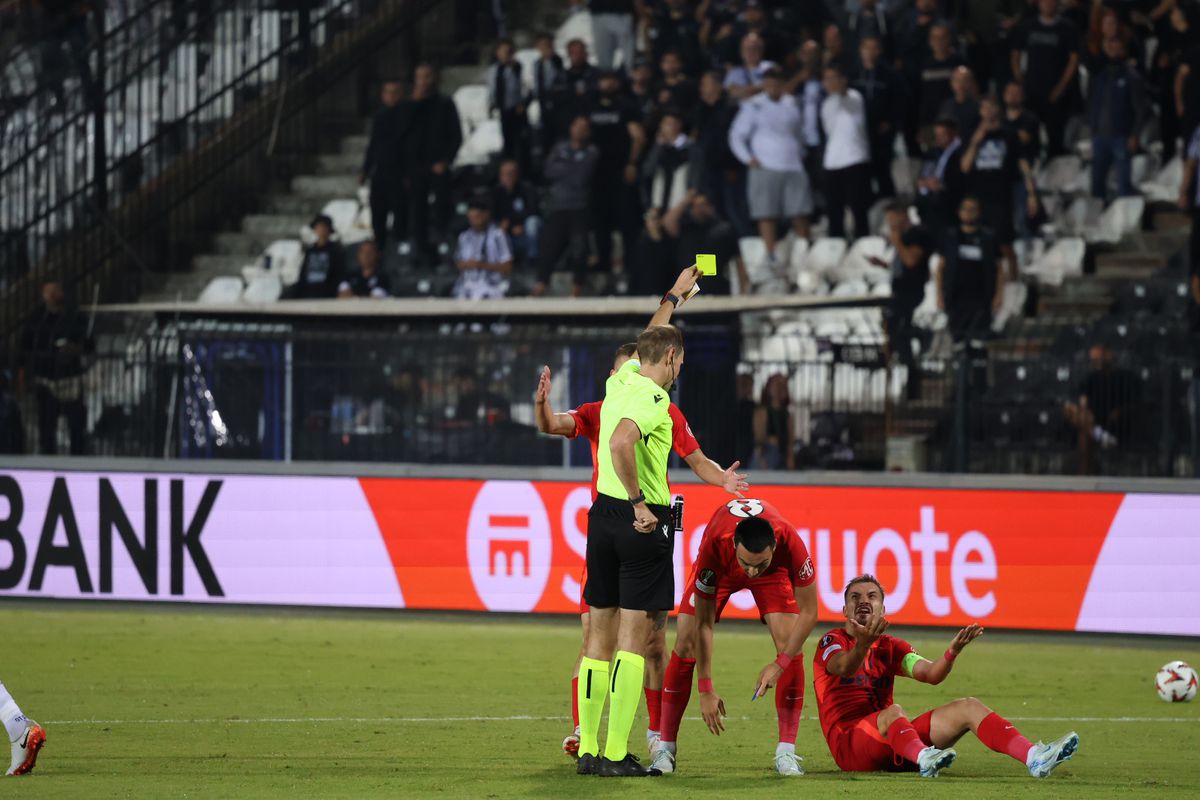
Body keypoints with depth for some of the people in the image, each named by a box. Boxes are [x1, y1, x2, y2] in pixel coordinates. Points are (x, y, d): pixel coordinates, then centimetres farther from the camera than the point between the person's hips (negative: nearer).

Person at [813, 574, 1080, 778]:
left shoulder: (890, 647, 18)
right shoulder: (832, 642, 1)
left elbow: (931, 674, 1)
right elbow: (844, 668, -25)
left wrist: (953, 652, -21)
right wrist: (863, 644, -47)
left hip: (892, 742, 6)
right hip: (848, 745, -6)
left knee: (969, 707, -7)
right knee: (893, 712, -37)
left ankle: (1034, 757, -28)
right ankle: (925, 758, -69)